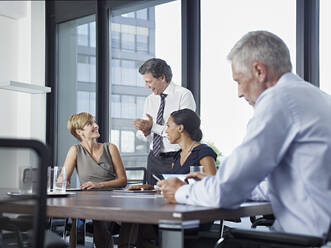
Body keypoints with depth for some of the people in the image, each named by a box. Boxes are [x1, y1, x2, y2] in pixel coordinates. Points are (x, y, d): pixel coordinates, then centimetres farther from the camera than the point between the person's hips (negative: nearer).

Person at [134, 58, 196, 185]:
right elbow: (143, 136, 12)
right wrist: (145, 131, -10)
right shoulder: (149, 100, 11)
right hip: (154, 159, 6)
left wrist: (153, 127, -20)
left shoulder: (184, 95, -7)